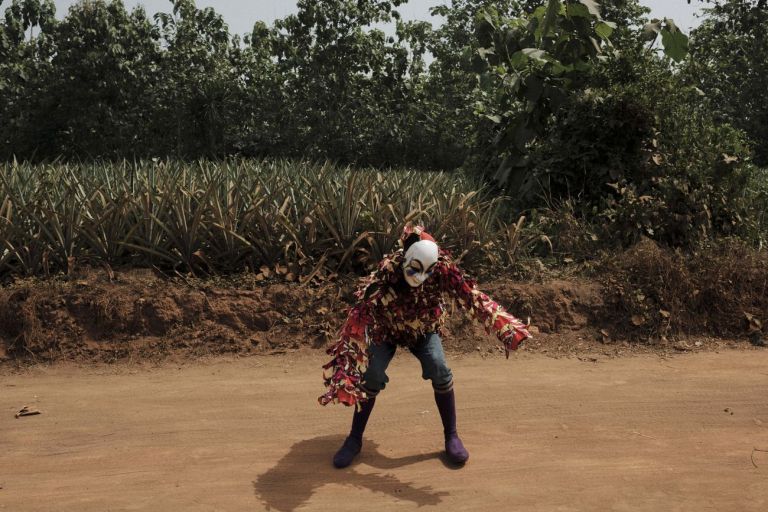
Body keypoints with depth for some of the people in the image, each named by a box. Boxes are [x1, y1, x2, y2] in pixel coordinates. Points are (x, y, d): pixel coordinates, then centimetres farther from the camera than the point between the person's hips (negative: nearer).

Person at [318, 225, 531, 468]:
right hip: (386, 329, -1)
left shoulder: (442, 269, -31)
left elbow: (473, 298, -36)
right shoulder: (386, 272, -38)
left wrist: (507, 329, -46)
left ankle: (451, 436, 1)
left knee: (440, 372, -19)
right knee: (372, 377, -17)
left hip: (424, 329, 1)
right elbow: (361, 313, -41)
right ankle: (354, 439, 4)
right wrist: (347, 363, -47)